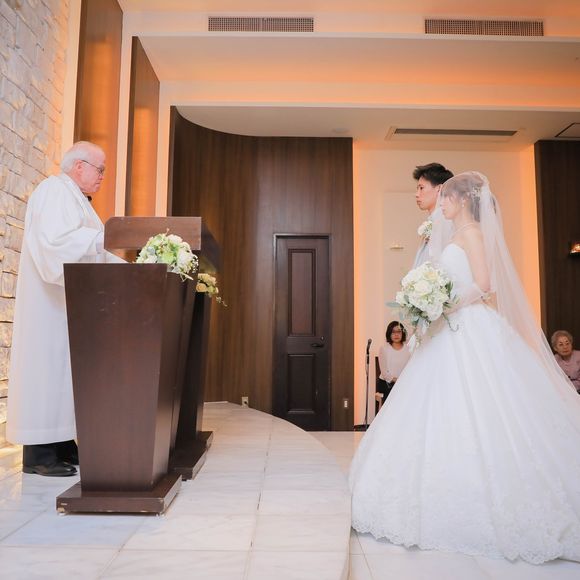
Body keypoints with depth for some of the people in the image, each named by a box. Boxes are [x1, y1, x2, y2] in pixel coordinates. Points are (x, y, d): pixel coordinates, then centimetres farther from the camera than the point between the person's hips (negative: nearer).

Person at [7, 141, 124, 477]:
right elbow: (55, 241, -23)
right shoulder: (54, 191, -8)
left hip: (70, 300, 10)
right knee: (48, 366, -8)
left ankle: (62, 443, 13)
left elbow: (86, 252, 20)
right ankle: (39, 454, -2)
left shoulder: (74, 198, 22)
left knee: (65, 369, 8)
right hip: (50, 301, -10)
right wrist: (108, 235, -22)